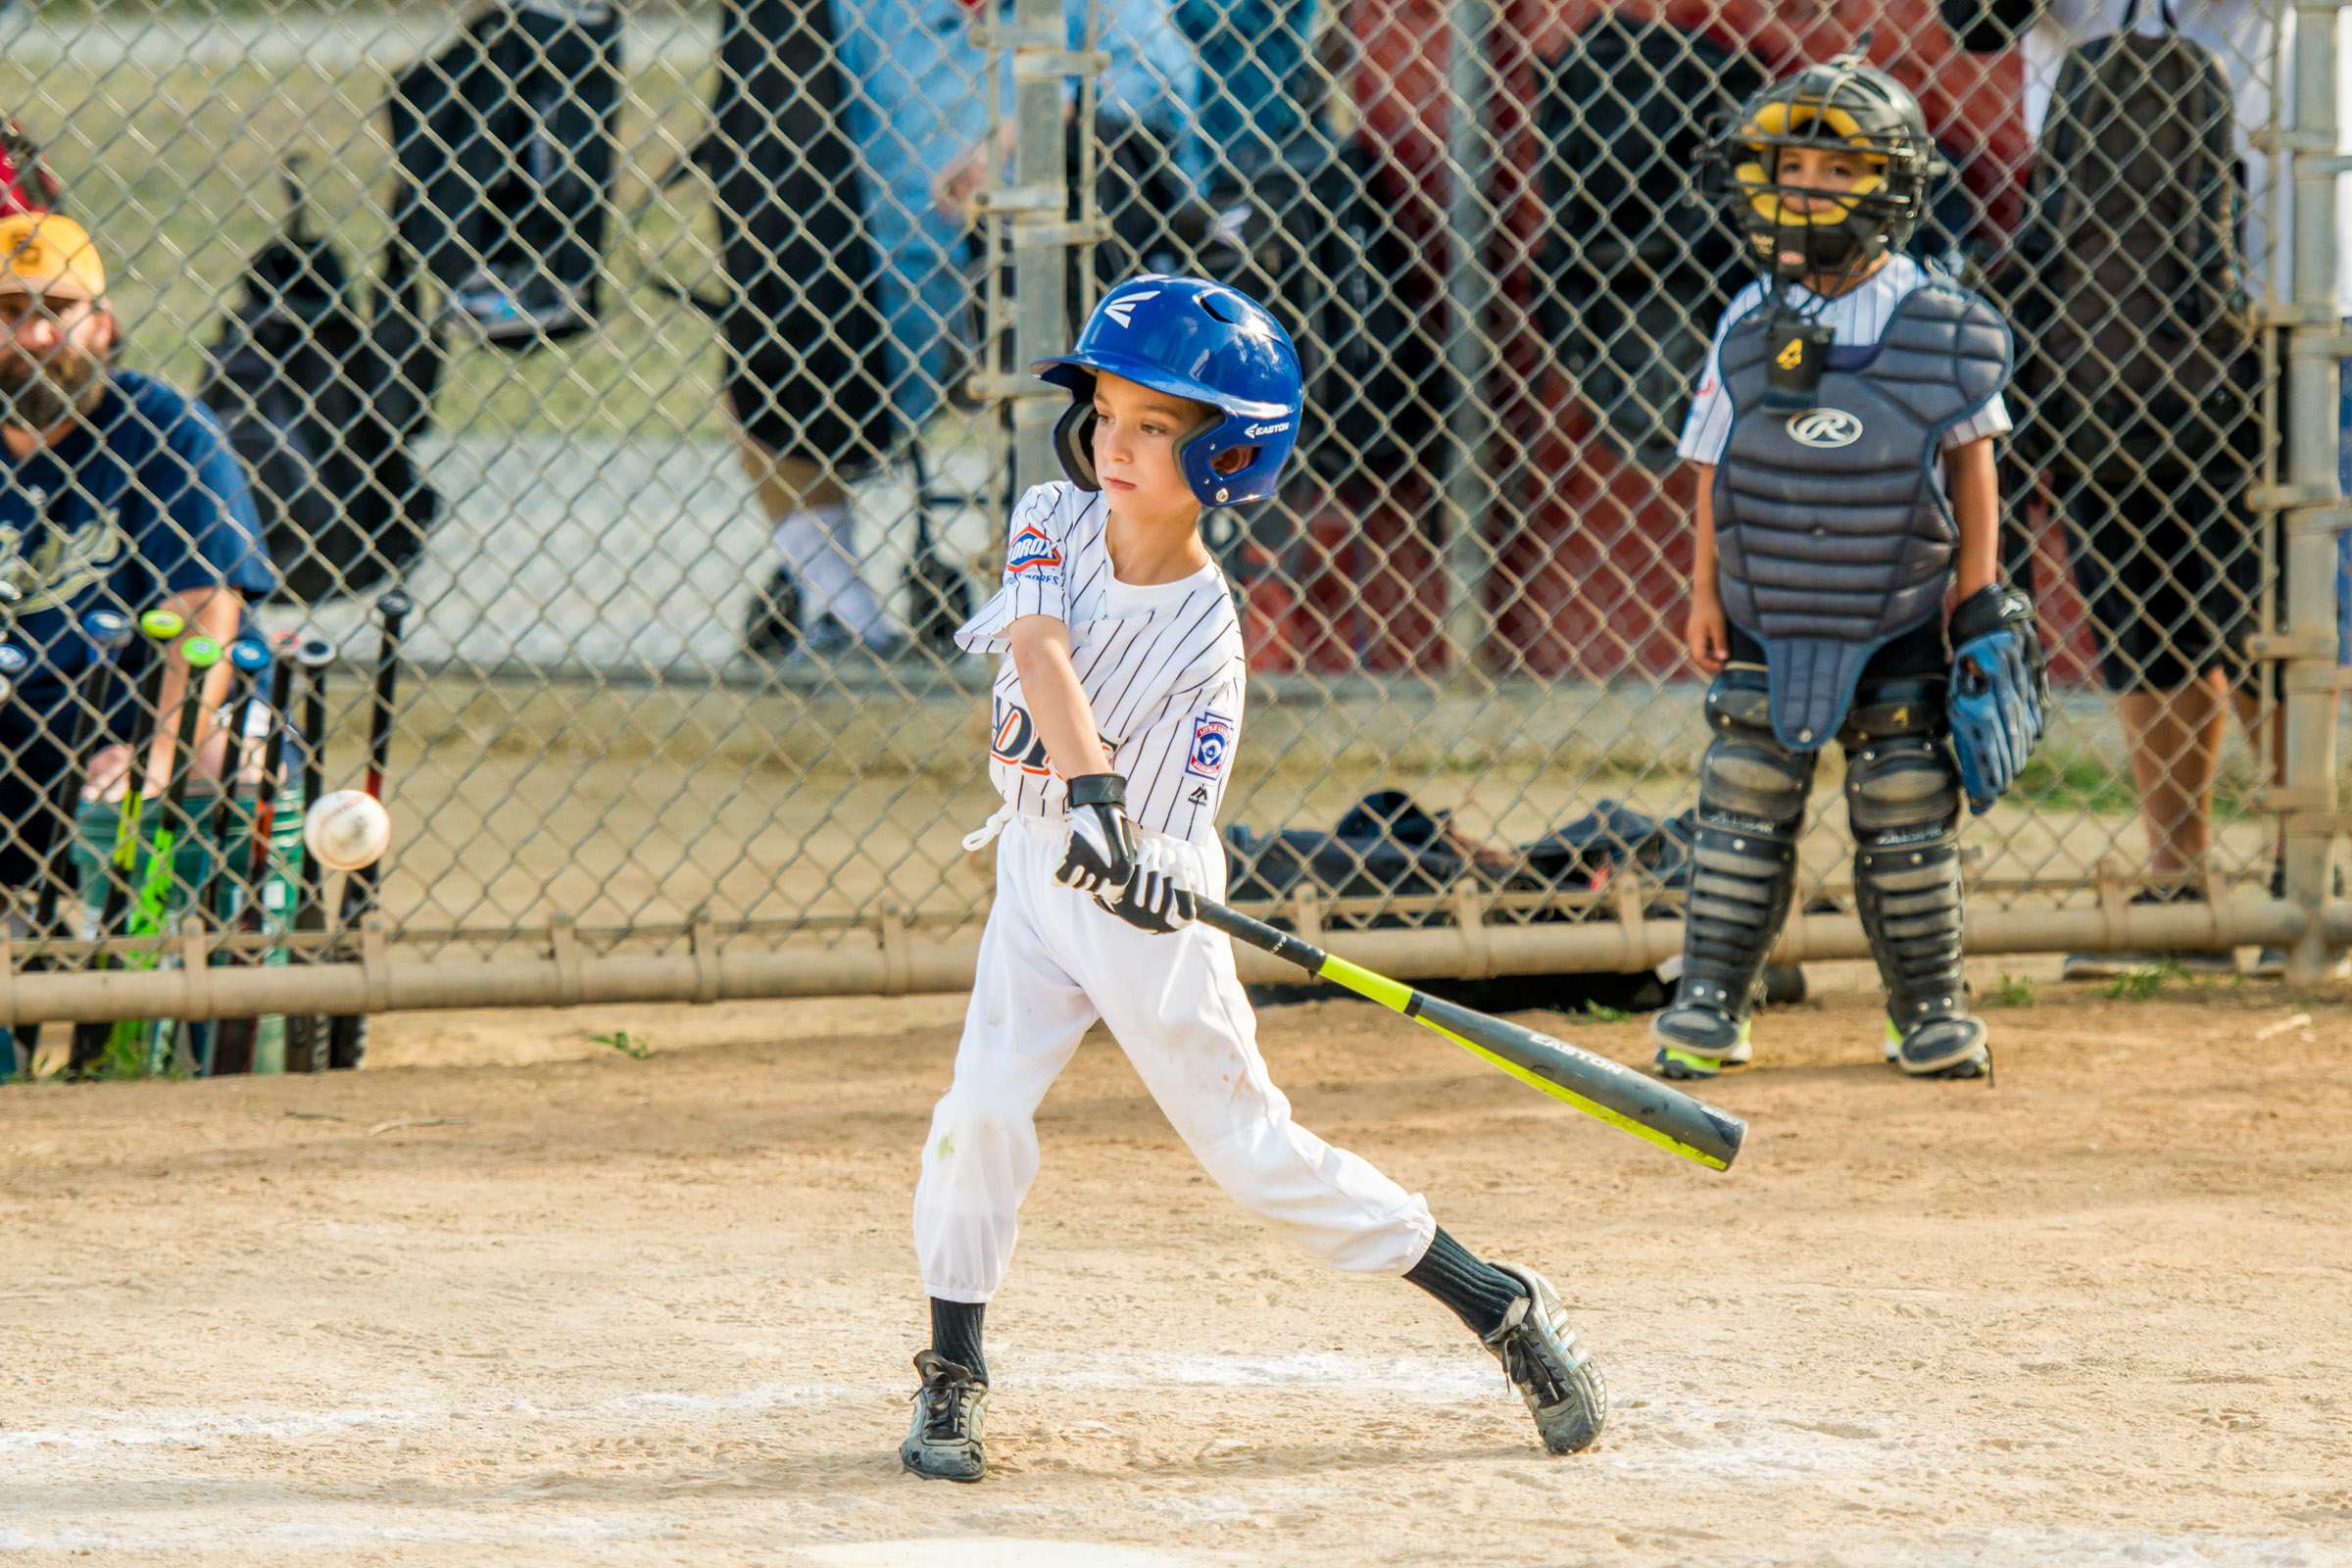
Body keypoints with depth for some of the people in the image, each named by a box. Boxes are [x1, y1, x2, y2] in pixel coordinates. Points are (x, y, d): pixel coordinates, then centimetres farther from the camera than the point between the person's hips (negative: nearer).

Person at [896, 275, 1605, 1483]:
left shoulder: (1204, 637, -18)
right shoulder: (1055, 522, -8)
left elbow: (1182, 832, -21)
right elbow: (1040, 647, -27)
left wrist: (1158, 875, -44)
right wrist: (1091, 787, -42)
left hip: (1147, 900, -4)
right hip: (1040, 877, 4)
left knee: (1252, 1148, -2)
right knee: (981, 1112, -11)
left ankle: (1502, 1308, 10)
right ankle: (951, 1382, 3)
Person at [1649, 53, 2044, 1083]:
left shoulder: (1938, 328, -6)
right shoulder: (1749, 327, -1)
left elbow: (1971, 459, 1)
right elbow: (1714, 469, 5)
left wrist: (1982, 595, -1)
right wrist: (1705, 592, 3)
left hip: (1897, 621, -1)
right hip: (1765, 617, 1)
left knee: (1906, 813, 4)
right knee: (1745, 803, 3)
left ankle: (1928, 1007, 16)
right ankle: (1710, 1005, 9)